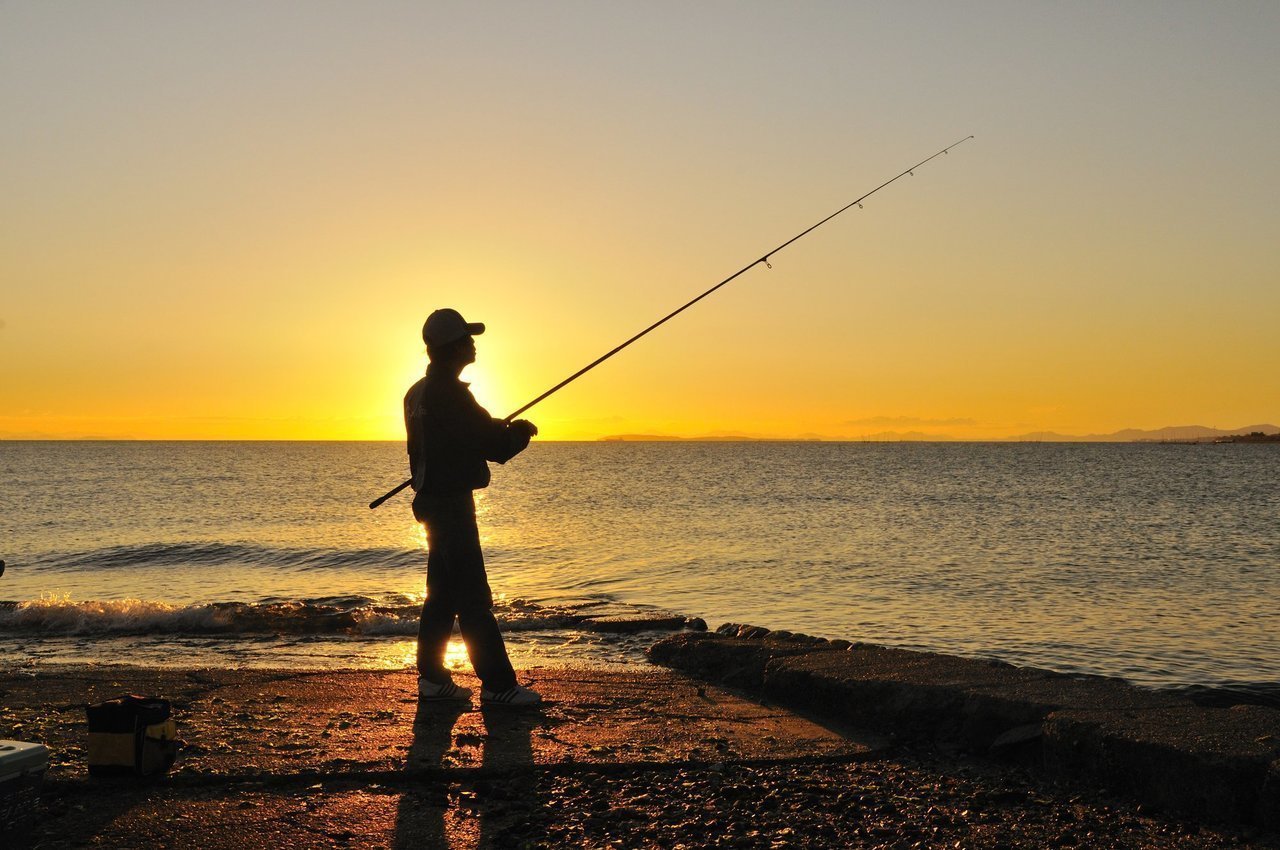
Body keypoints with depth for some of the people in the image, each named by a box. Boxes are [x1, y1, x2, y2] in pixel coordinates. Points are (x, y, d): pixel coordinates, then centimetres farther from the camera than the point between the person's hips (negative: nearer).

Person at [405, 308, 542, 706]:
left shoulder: (419, 393, 12)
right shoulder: (451, 393, -18)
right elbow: (496, 447, -16)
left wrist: (500, 429, 19)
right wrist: (520, 430, 4)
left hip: (432, 501, 10)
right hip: (453, 502, -10)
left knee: (442, 594, 14)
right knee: (474, 599, -9)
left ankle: (432, 677, 18)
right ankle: (498, 684, -7)